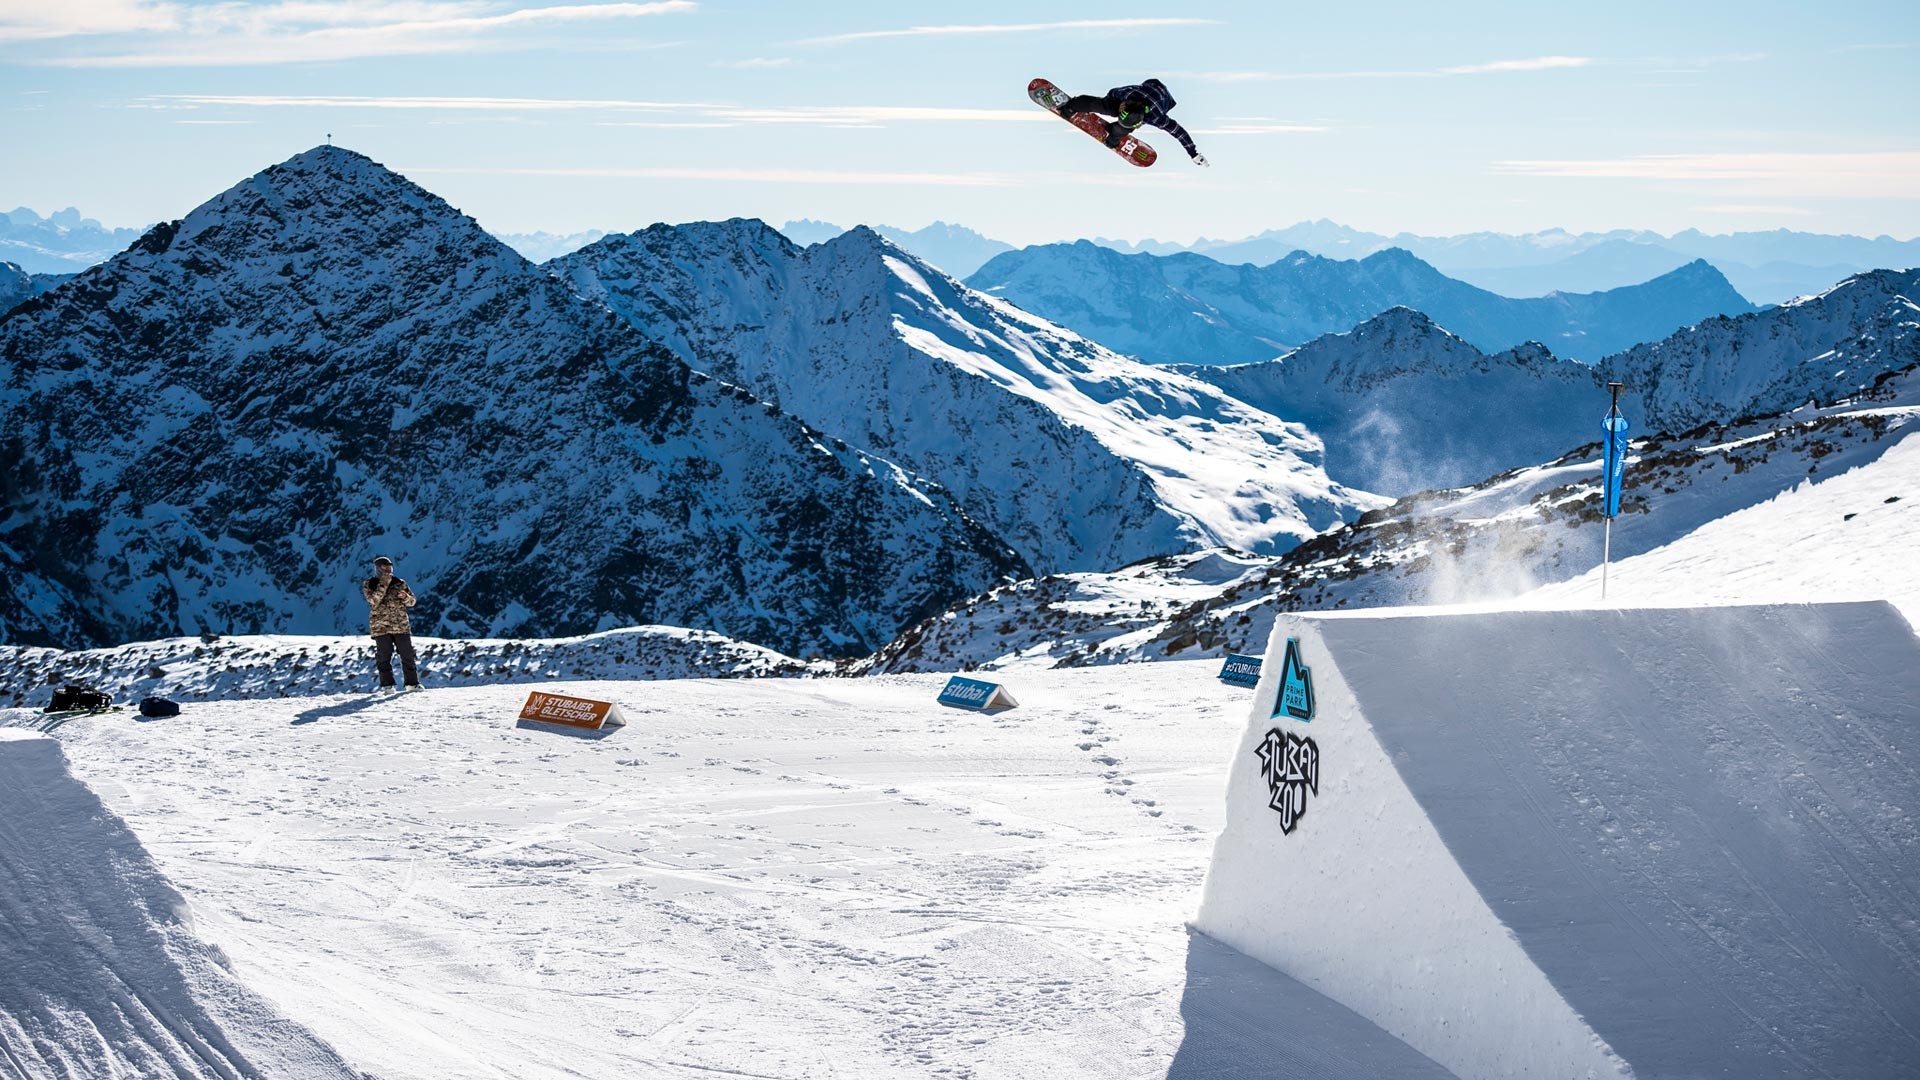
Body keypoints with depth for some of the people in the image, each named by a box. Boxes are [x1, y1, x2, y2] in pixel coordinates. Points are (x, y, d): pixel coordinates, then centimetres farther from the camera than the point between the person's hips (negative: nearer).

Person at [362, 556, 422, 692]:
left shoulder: (400, 583, 9)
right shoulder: (369, 585, 2)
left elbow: (412, 601, 9)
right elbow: (374, 601, -15)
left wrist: (405, 597, -14)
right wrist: (384, 584, -19)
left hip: (401, 625, 2)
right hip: (381, 626, -2)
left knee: (407, 655, 2)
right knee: (384, 656, -2)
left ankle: (412, 682, 8)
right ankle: (387, 684, 5)